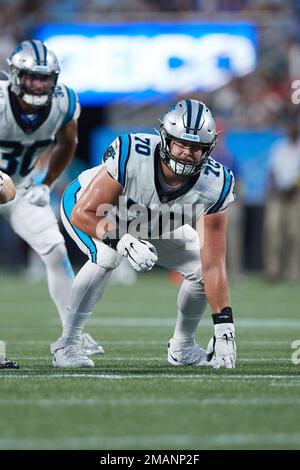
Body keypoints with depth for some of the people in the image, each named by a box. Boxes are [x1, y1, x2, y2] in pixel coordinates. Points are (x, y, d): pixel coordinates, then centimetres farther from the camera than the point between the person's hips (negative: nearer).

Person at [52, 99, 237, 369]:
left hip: (154, 227, 4)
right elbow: (83, 214, -33)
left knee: (201, 268, -8)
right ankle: (66, 345, -21)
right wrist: (123, 241, -50)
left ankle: (183, 347, 18)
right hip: (84, 203, -4)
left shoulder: (214, 186, -30)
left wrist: (224, 327, -32)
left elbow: (213, 264, -27)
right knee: (107, 255, -34)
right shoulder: (131, 157, -41)